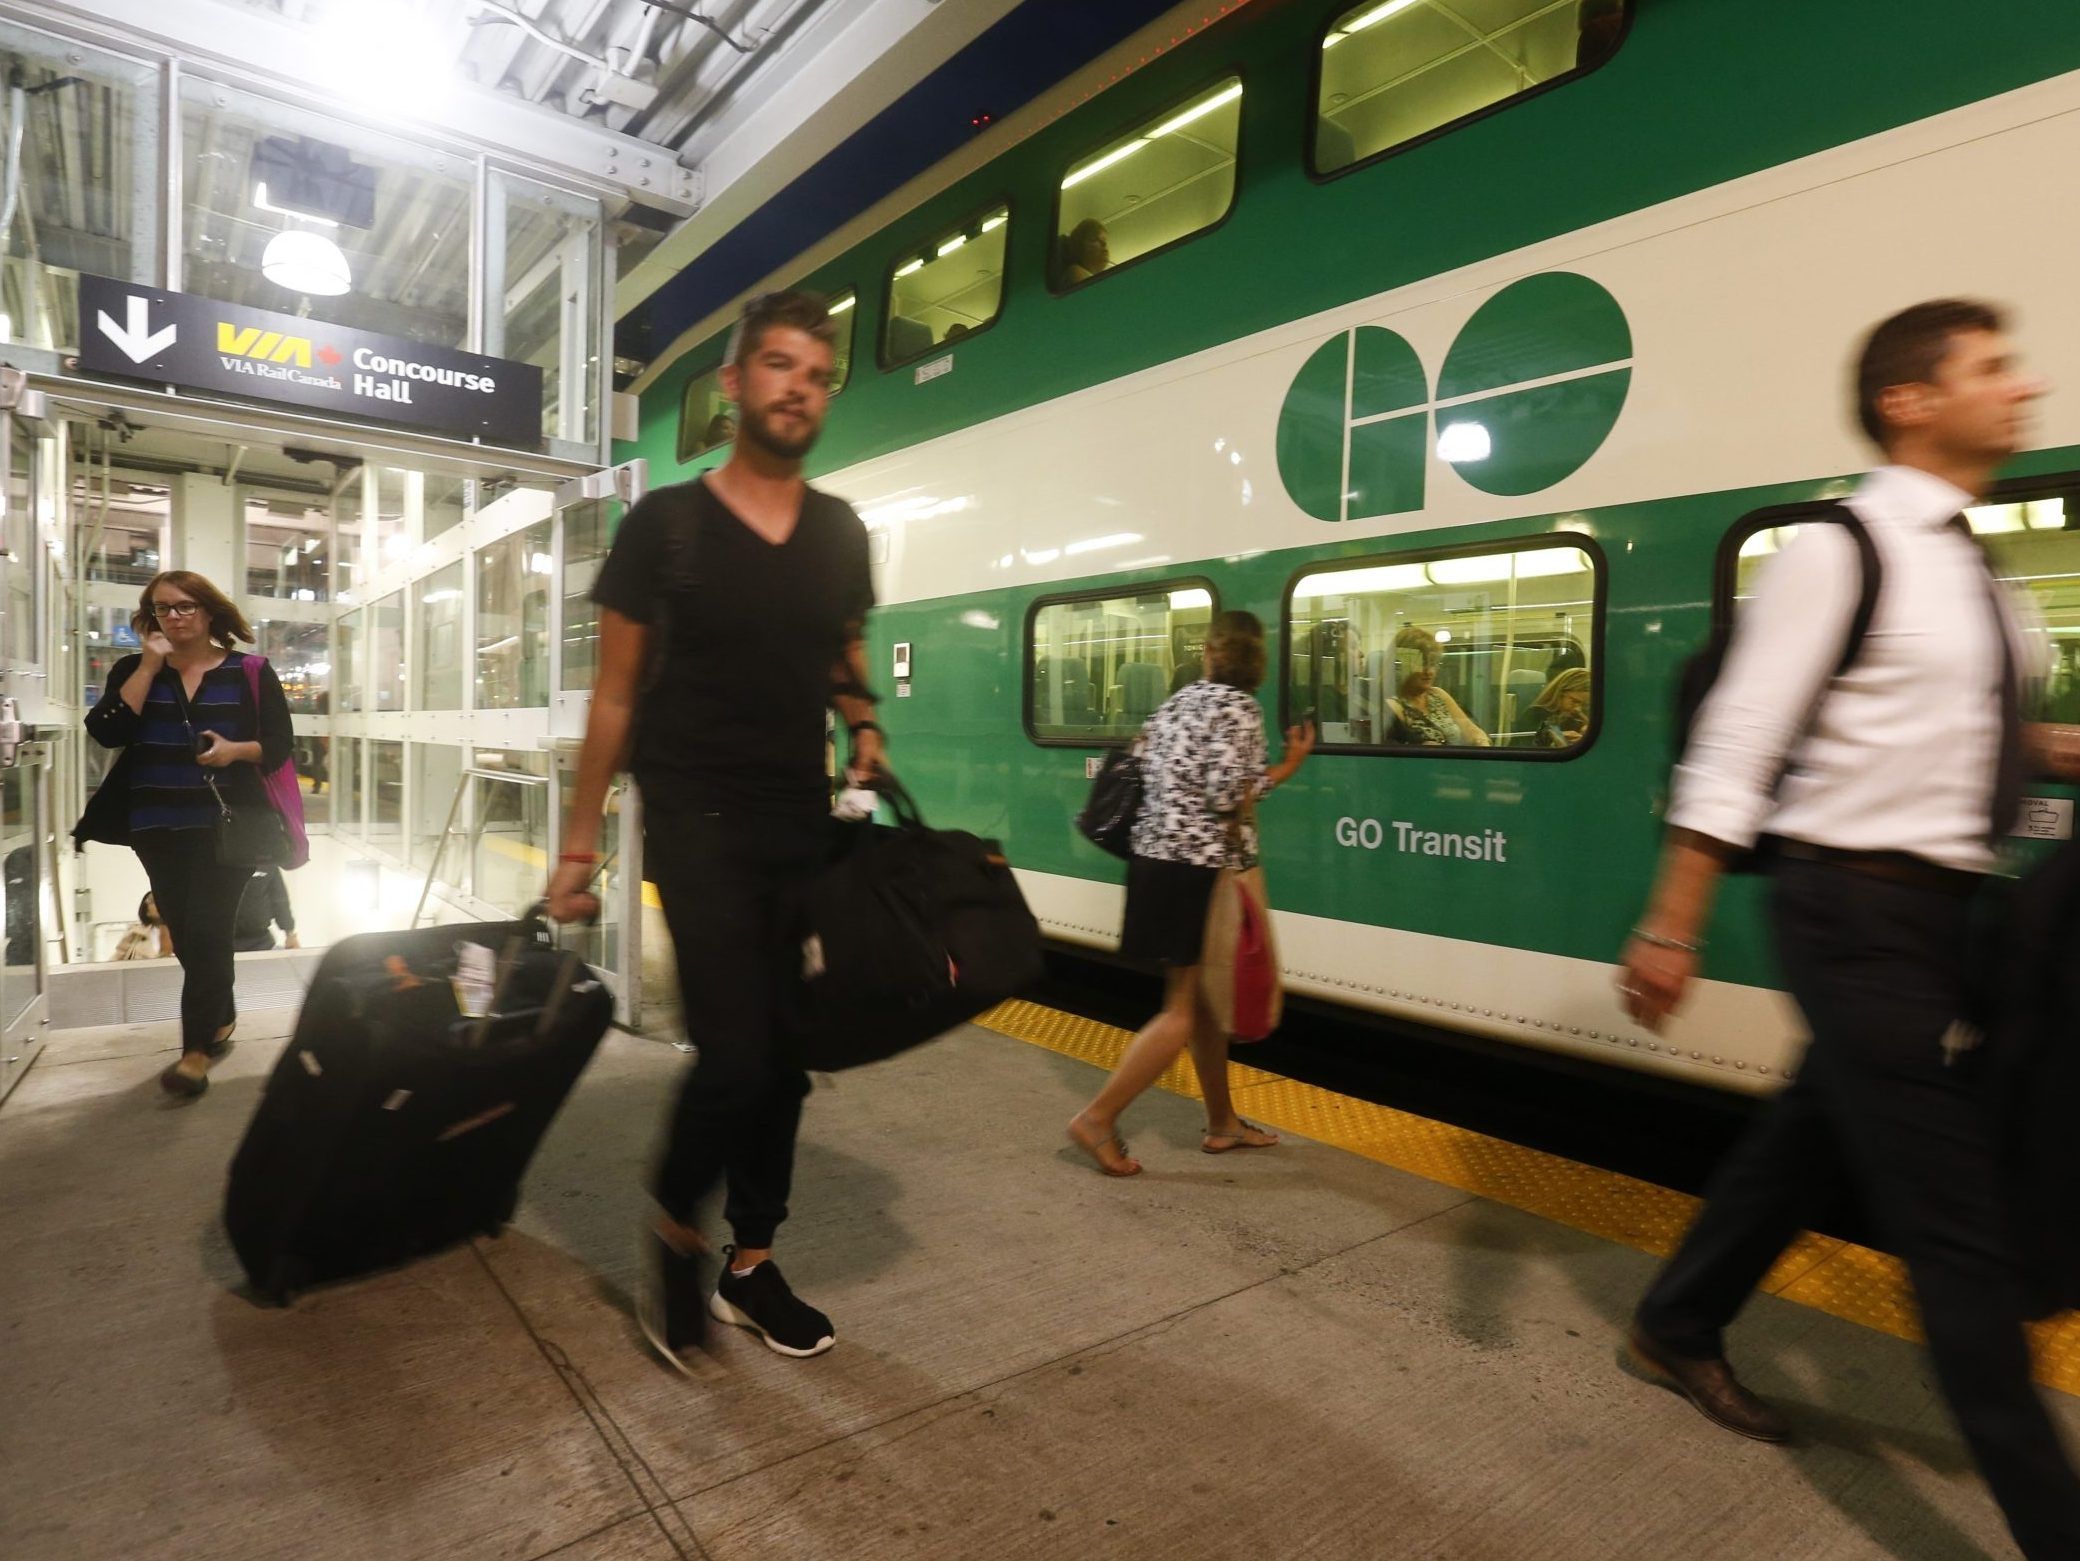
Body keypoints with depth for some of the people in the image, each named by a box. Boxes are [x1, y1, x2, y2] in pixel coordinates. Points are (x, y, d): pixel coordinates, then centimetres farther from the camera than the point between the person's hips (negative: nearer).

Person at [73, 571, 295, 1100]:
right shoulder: (133, 670, 7)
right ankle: (221, 1020, 32)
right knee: (186, 935, 13)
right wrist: (149, 667, -10)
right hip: (158, 827, 4)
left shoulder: (250, 672, 0)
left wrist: (237, 749, -20)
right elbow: (105, 732, -9)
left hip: (227, 825, -4)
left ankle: (197, 1049, -1)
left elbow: (281, 743, 0)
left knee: (206, 932, -7)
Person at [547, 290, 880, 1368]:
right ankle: (676, 1229, 20)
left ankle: (750, 1264, 27)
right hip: (698, 821, -4)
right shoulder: (664, 524, -4)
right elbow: (616, 695, -1)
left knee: (787, 1053, 8)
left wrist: (865, 726, -3)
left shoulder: (840, 533, 7)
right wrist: (578, 844, -1)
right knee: (736, 1052, -12)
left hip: (804, 823, 5)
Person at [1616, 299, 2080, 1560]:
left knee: (1817, 1138, 20)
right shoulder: (1840, 553, -13)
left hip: (1940, 908, 9)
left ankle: (1679, 1331, 39)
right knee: (1956, 1218, -1)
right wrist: (1672, 930, -19)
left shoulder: (1972, 570, 12)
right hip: (1860, 908, -9)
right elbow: (1736, 747, -18)